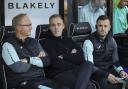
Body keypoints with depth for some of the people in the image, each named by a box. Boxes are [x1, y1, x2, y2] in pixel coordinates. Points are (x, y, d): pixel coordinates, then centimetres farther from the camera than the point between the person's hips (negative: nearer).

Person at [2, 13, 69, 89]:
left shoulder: (34, 42, 16)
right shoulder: (8, 45, -3)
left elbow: (47, 61, 7)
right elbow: (18, 68, -15)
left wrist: (30, 60, -9)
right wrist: (37, 59, 1)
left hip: (40, 80, 6)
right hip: (22, 83, -6)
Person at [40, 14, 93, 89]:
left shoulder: (68, 40, 23)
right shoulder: (45, 43, 7)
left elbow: (81, 57, 7)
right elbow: (56, 63, -8)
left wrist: (64, 57, -6)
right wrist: (71, 57, 2)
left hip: (73, 71, 5)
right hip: (58, 74, -5)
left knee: (88, 64, -31)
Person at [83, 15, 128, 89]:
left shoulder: (111, 40, 7)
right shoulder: (89, 42, -12)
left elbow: (115, 60, 15)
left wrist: (121, 71, -6)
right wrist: (106, 75, -27)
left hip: (109, 70, 5)